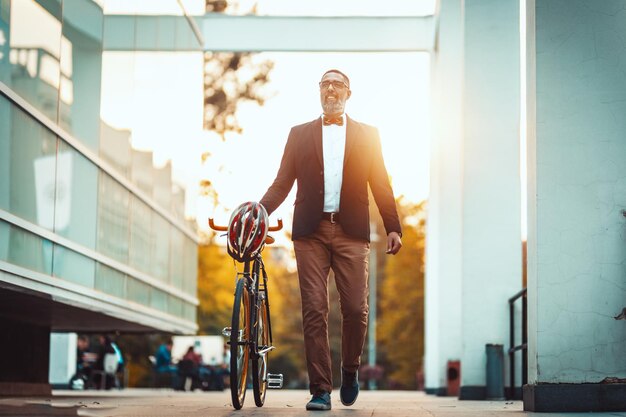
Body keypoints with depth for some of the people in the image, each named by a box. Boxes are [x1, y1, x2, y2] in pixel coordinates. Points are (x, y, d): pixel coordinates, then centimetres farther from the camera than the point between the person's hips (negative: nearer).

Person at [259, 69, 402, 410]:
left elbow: (381, 186, 11)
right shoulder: (300, 134, 15)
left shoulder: (367, 135, 14)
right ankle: (320, 390, 0)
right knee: (314, 310, -4)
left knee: (355, 308, -4)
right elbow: (282, 183, 11)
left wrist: (393, 228, 2)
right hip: (311, 232, 0)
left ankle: (349, 372, 21)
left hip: (351, 232, 0)